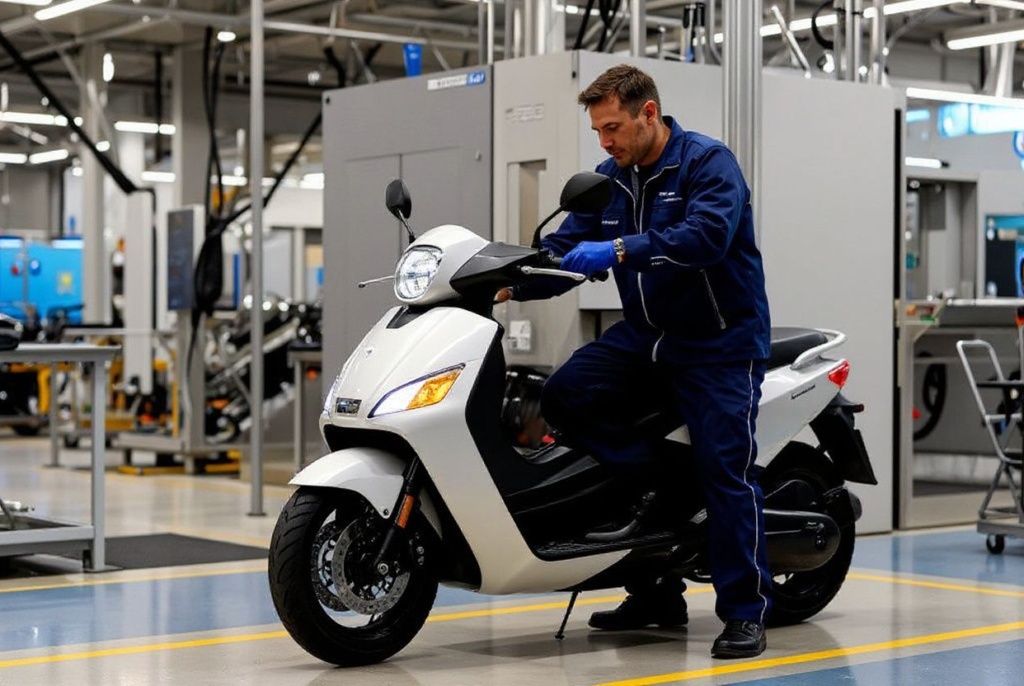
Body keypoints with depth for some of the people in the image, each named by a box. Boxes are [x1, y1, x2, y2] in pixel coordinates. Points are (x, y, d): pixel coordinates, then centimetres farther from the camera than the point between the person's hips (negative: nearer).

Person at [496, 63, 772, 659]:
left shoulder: (709, 162, -12)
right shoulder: (610, 179, 10)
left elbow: (707, 234, -30)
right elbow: (565, 249, 7)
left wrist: (621, 250, -39)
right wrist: (511, 283, -11)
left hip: (719, 341, -7)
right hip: (643, 333, 7)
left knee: (726, 465, -13)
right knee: (564, 397, -12)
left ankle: (746, 613, -1)